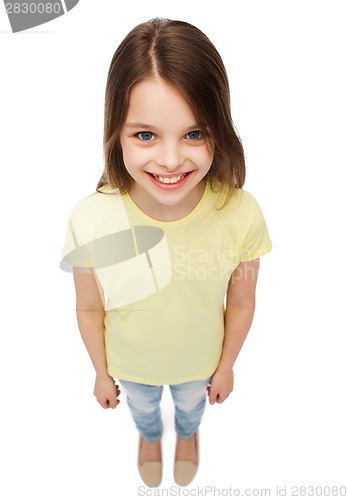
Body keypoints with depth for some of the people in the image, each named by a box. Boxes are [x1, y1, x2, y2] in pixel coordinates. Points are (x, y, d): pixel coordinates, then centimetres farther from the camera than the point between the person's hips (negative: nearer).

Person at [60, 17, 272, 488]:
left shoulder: (241, 214, -34)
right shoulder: (90, 220, -34)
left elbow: (241, 302, -15)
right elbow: (89, 308, -15)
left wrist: (226, 366, 0)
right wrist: (102, 372, 0)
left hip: (201, 361, 1)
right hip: (130, 364, 0)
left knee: (191, 405, 36)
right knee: (143, 409, 35)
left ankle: (187, 436, 75)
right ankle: (150, 437, 74)